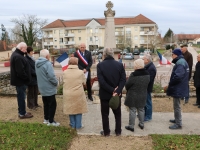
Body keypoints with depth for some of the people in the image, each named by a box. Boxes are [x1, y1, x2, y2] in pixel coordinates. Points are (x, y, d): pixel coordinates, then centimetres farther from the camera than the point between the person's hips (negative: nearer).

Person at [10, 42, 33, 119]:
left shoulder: (16, 54, 13)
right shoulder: (18, 57, -23)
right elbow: (20, 71, -27)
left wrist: (26, 78, 15)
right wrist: (27, 78, -14)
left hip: (18, 80, 11)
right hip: (20, 80, -11)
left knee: (21, 96, 17)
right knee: (21, 97, -1)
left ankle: (22, 112, 28)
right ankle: (22, 114, 10)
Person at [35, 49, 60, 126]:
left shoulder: (37, 63, 5)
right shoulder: (48, 64, -23)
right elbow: (51, 76, -25)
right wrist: (56, 82, -9)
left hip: (42, 88, 8)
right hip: (49, 88, -8)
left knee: (46, 104, 19)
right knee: (52, 104, 3)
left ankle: (46, 119, 28)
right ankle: (51, 121, 9)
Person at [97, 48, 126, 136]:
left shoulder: (100, 65, -12)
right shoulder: (120, 65, -4)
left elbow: (101, 81, -20)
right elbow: (123, 80, -12)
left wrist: (111, 90, -17)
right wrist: (117, 91, -17)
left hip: (104, 94, -2)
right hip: (117, 94, 2)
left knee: (105, 114, 14)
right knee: (117, 114, 19)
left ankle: (106, 132, 24)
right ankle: (118, 131, 29)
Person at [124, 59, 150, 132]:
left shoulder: (133, 75, -24)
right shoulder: (147, 74, -4)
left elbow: (127, 85, -14)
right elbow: (147, 84, 6)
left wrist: (128, 90, 6)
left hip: (133, 96, -6)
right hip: (143, 96, 6)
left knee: (132, 111, 5)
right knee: (141, 110, 19)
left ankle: (131, 126, 13)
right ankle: (141, 124, 31)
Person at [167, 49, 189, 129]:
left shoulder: (180, 63, -22)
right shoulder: (182, 61, 11)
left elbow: (177, 76, -33)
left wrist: (170, 84, -16)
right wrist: (171, 84, 9)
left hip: (178, 89, -11)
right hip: (179, 88, 11)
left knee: (177, 106, 0)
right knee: (176, 105, 22)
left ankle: (178, 124, 10)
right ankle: (177, 119, 37)